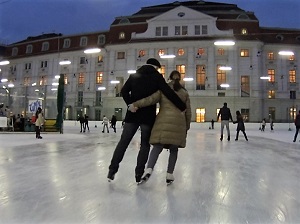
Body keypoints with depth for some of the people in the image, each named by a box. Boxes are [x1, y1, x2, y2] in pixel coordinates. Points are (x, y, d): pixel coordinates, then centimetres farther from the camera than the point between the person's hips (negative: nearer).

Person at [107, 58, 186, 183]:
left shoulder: (134, 75, 9)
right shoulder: (157, 76, -2)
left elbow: (124, 91, 1)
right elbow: (169, 93, -10)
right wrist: (182, 107, -4)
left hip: (133, 114, 3)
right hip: (148, 116, -3)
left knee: (123, 142, 10)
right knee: (145, 144, 8)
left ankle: (112, 169, 11)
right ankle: (139, 174, 8)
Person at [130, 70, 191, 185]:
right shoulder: (184, 93, 16)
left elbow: (152, 99, -7)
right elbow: (188, 112, 15)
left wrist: (136, 104, -9)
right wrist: (187, 127, 23)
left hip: (164, 120, -1)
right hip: (179, 122, 2)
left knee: (157, 146, -3)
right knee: (174, 149, 9)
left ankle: (149, 169, -22)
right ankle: (169, 175, 10)